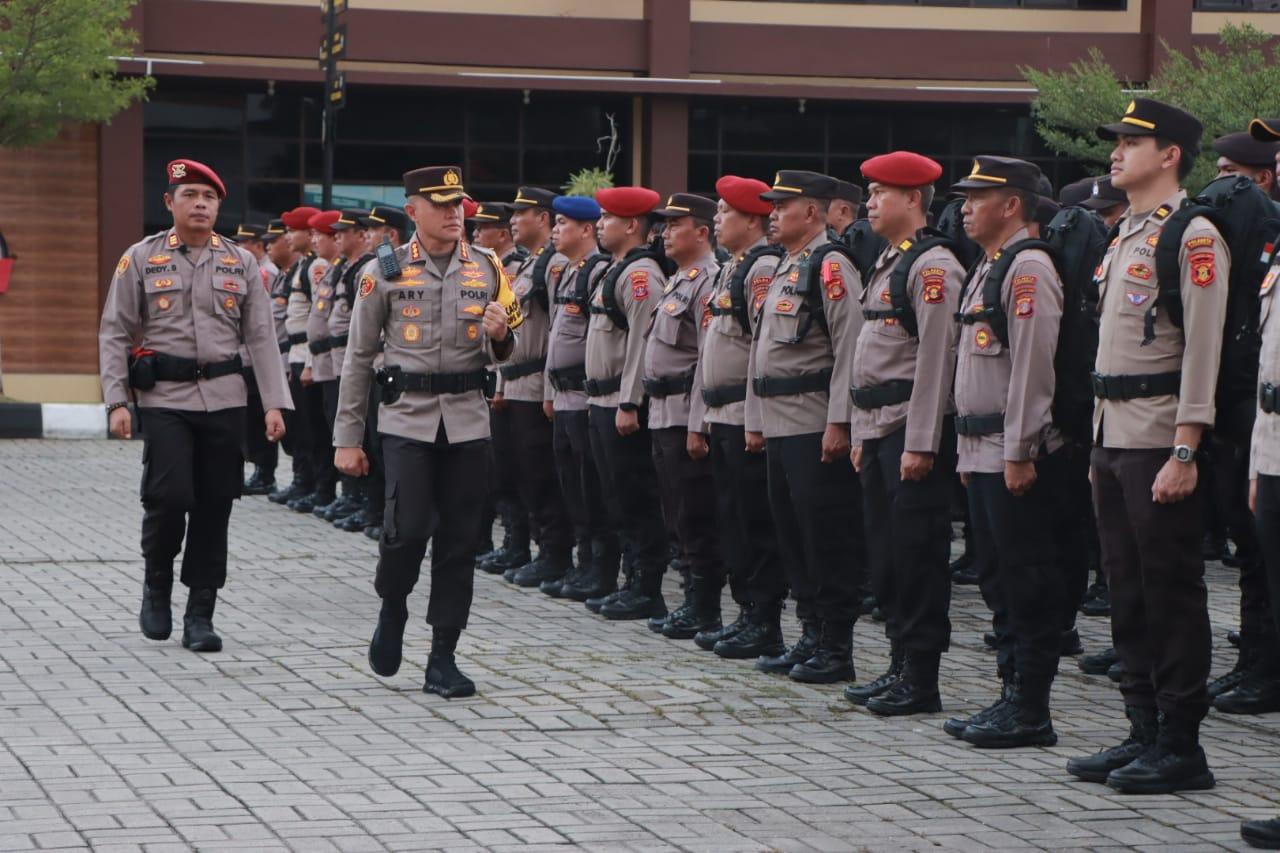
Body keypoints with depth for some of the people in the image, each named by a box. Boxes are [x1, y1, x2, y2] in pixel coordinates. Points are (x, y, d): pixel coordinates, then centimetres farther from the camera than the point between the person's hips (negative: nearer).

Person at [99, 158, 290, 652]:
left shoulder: (241, 264, 8)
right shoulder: (141, 259, 3)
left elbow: (261, 337, 7)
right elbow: (114, 335, 3)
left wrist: (274, 403, -1)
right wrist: (116, 401, -5)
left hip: (224, 398, 2)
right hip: (164, 396, -2)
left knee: (215, 507, 2)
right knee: (169, 497, -13)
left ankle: (200, 616, 11)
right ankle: (156, 587, 14)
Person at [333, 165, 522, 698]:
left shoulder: (487, 270, 8)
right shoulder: (385, 272, 1)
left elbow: (503, 354, 16)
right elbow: (358, 358, 4)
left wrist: (501, 335, -9)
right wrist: (347, 438, 1)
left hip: (467, 420, 3)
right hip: (408, 417, -2)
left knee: (459, 540, 2)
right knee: (409, 527, -14)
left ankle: (443, 660, 9)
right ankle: (392, 610, 17)